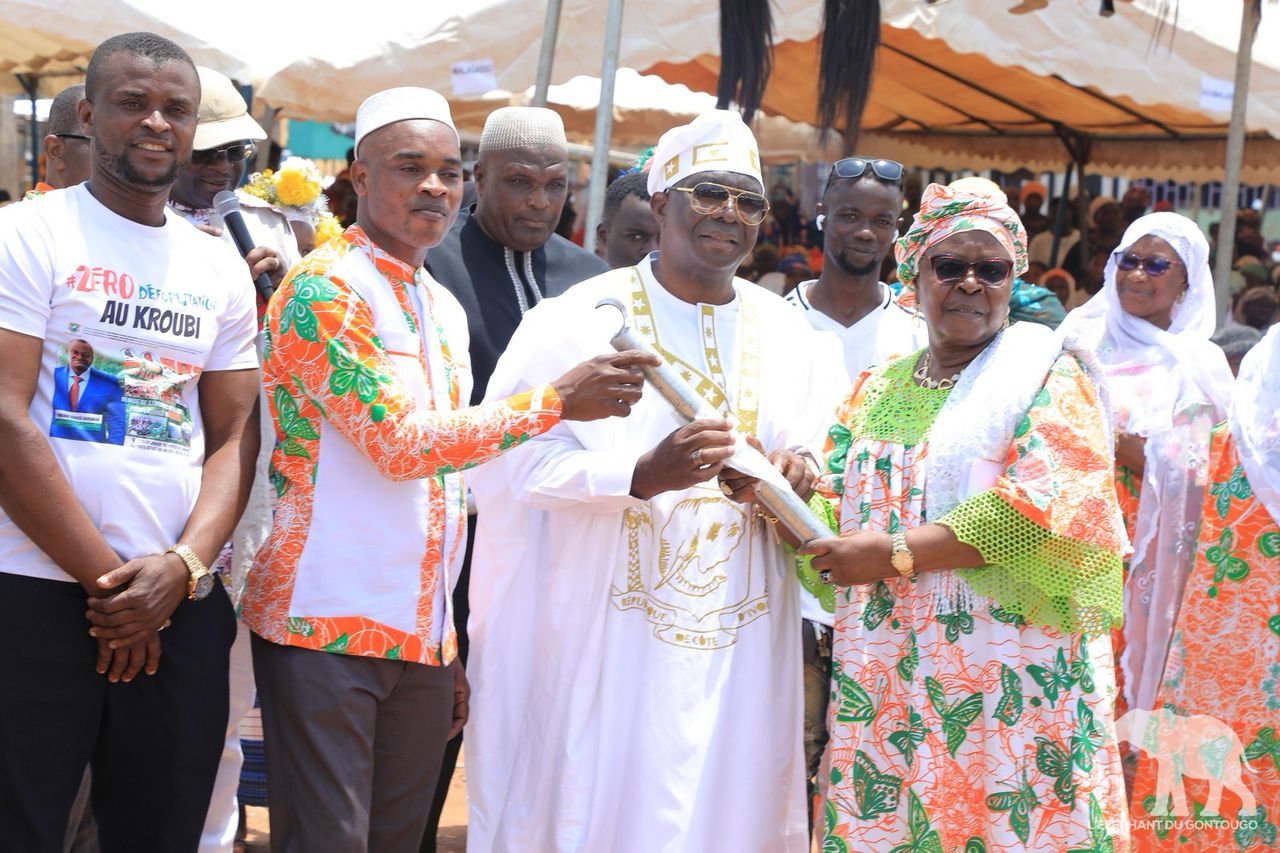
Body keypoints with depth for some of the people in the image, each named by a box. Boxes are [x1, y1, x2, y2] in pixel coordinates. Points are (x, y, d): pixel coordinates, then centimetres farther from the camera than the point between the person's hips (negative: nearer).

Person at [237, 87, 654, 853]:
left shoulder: (444, 309, 16)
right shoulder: (325, 289, -8)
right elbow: (397, 444, -18)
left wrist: (450, 644, 17)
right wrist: (558, 401, -20)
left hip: (424, 637, 7)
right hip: (327, 625, -7)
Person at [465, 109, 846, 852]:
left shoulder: (792, 336, 10)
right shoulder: (581, 319, -4)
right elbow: (513, 461, -11)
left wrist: (805, 475, -10)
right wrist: (642, 475, -25)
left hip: (740, 654, 4)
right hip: (603, 646, -4)